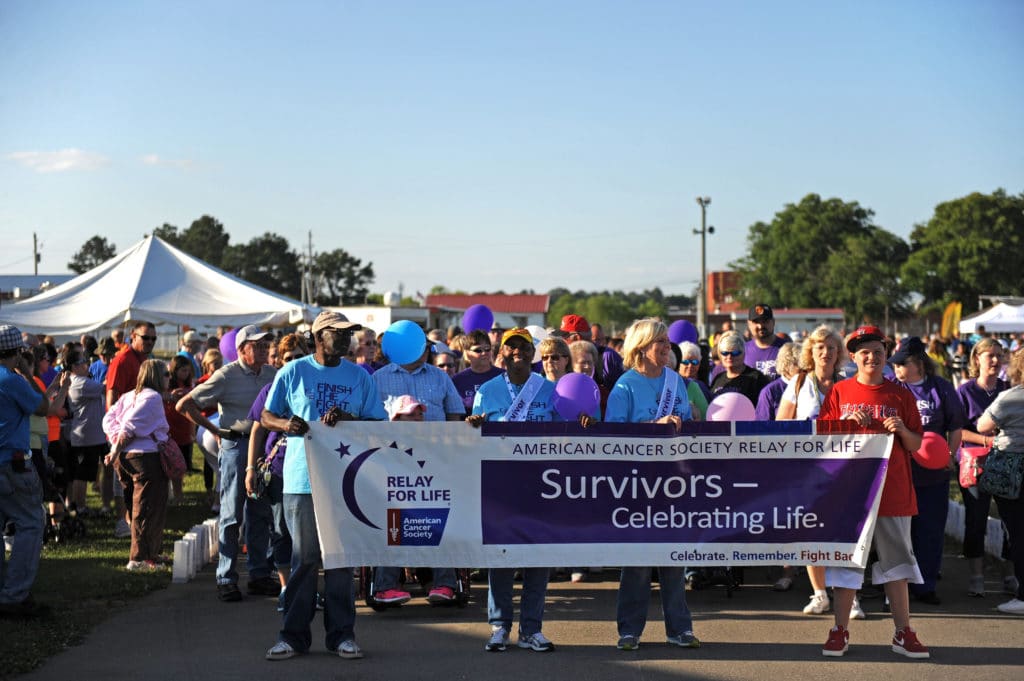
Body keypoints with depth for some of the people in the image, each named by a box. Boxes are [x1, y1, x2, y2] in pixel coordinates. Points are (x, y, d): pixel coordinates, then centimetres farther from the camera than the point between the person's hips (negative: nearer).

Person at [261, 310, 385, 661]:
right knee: (303, 558, 1)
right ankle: (293, 634, 8)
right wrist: (286, 424, -13)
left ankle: (342, 634, 11)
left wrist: (348, 418, -13)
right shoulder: (292, 372, 5)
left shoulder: (360, 377, 9)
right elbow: (266, 417, 9)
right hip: (302, 479, -1)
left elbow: (379, 424, 5)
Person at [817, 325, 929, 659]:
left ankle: (903, 634, 11)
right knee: (845, 560, 2)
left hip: (893, 491, 1)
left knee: (896, 562, 4)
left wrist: (903, 431, -12)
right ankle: (840, 632, 10)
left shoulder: (900, 395, 7)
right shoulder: (839, 392, 5)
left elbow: (916, 446, 9)